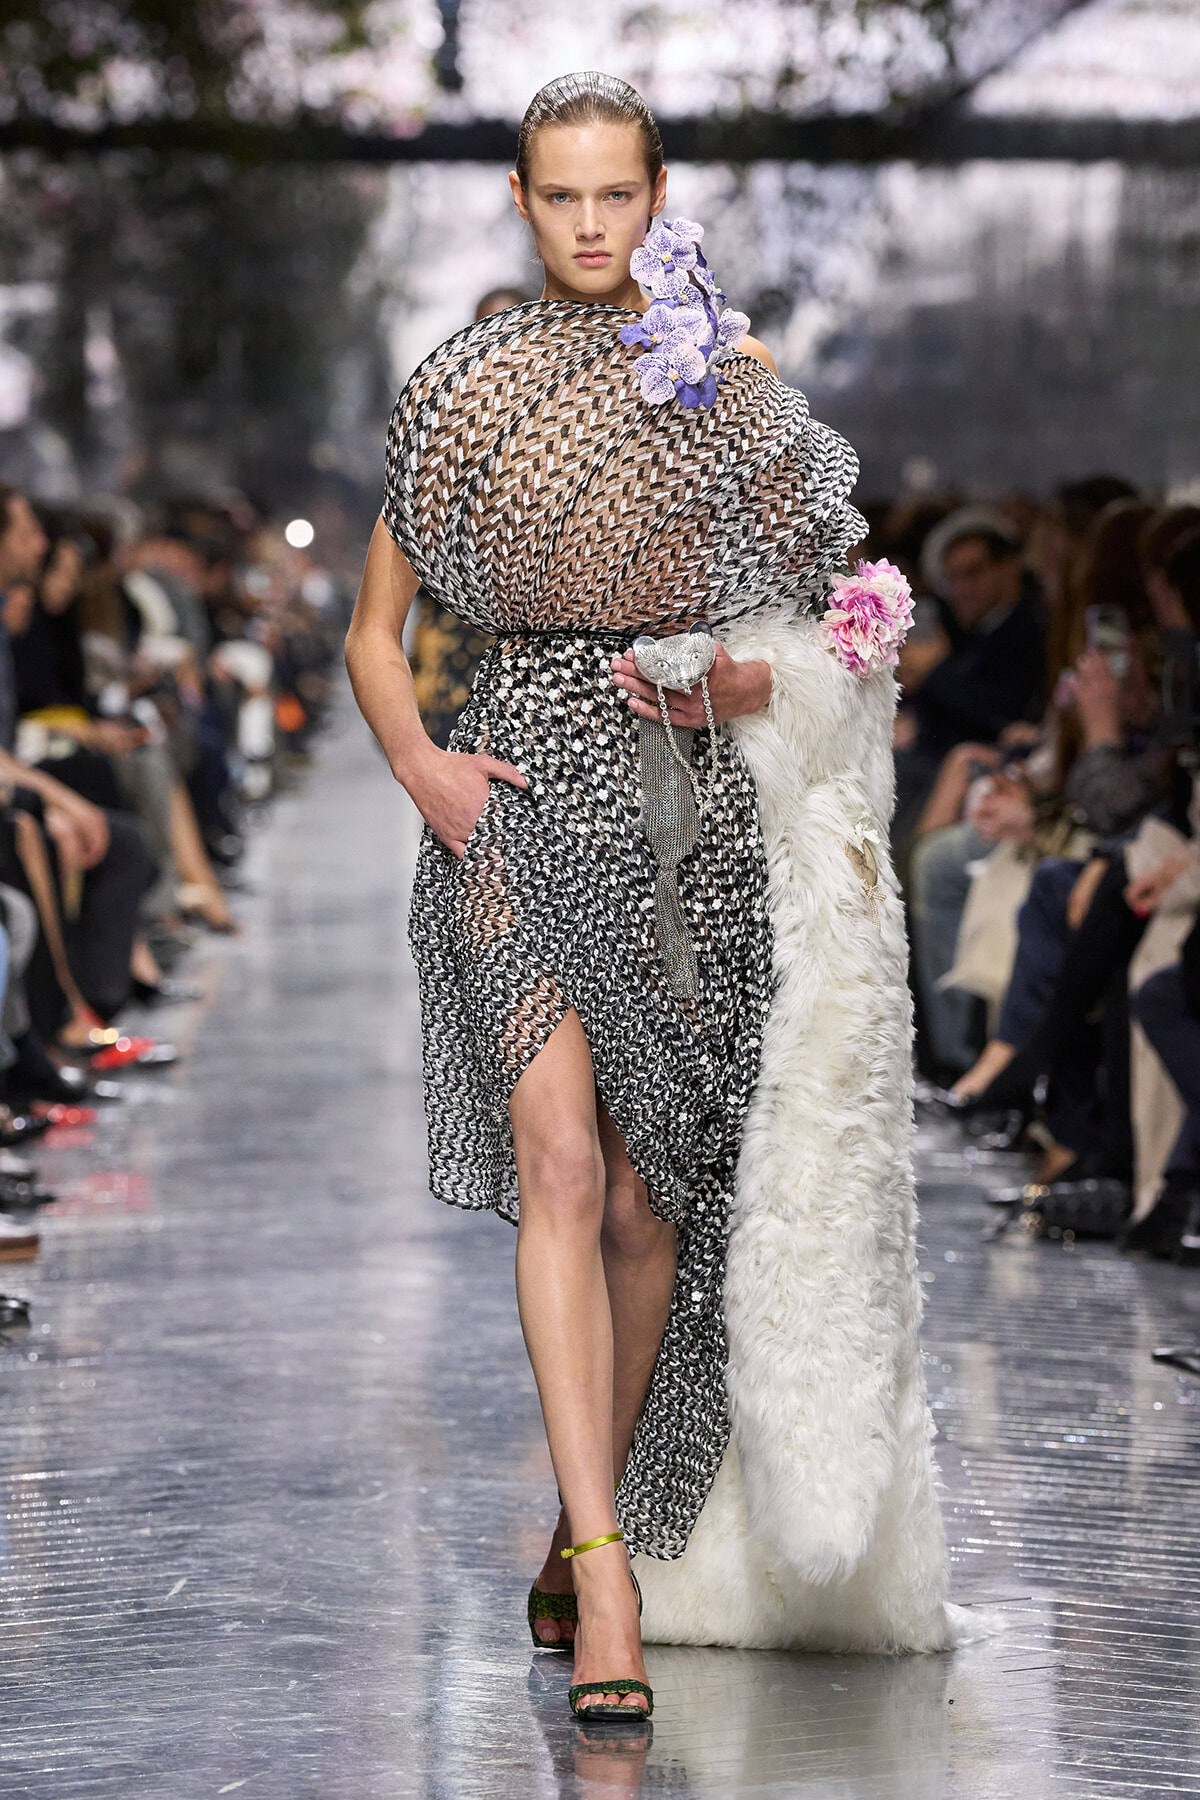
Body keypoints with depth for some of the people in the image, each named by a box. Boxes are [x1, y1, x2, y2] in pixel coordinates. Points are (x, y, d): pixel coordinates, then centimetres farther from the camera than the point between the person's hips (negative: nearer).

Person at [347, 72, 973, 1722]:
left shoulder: (732, 387, 9)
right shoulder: (463, 387, 7)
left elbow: (815, 606, 16)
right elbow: (376, 630, 10)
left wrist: (763, 676, -6)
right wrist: (417, 762, -7)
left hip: (690, 798, 2)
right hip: (525, 793, -2)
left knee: (650, 1198, 4)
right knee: (560, 1161, -17)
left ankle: (594, 1533, 22)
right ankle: (606, 1576, -22)